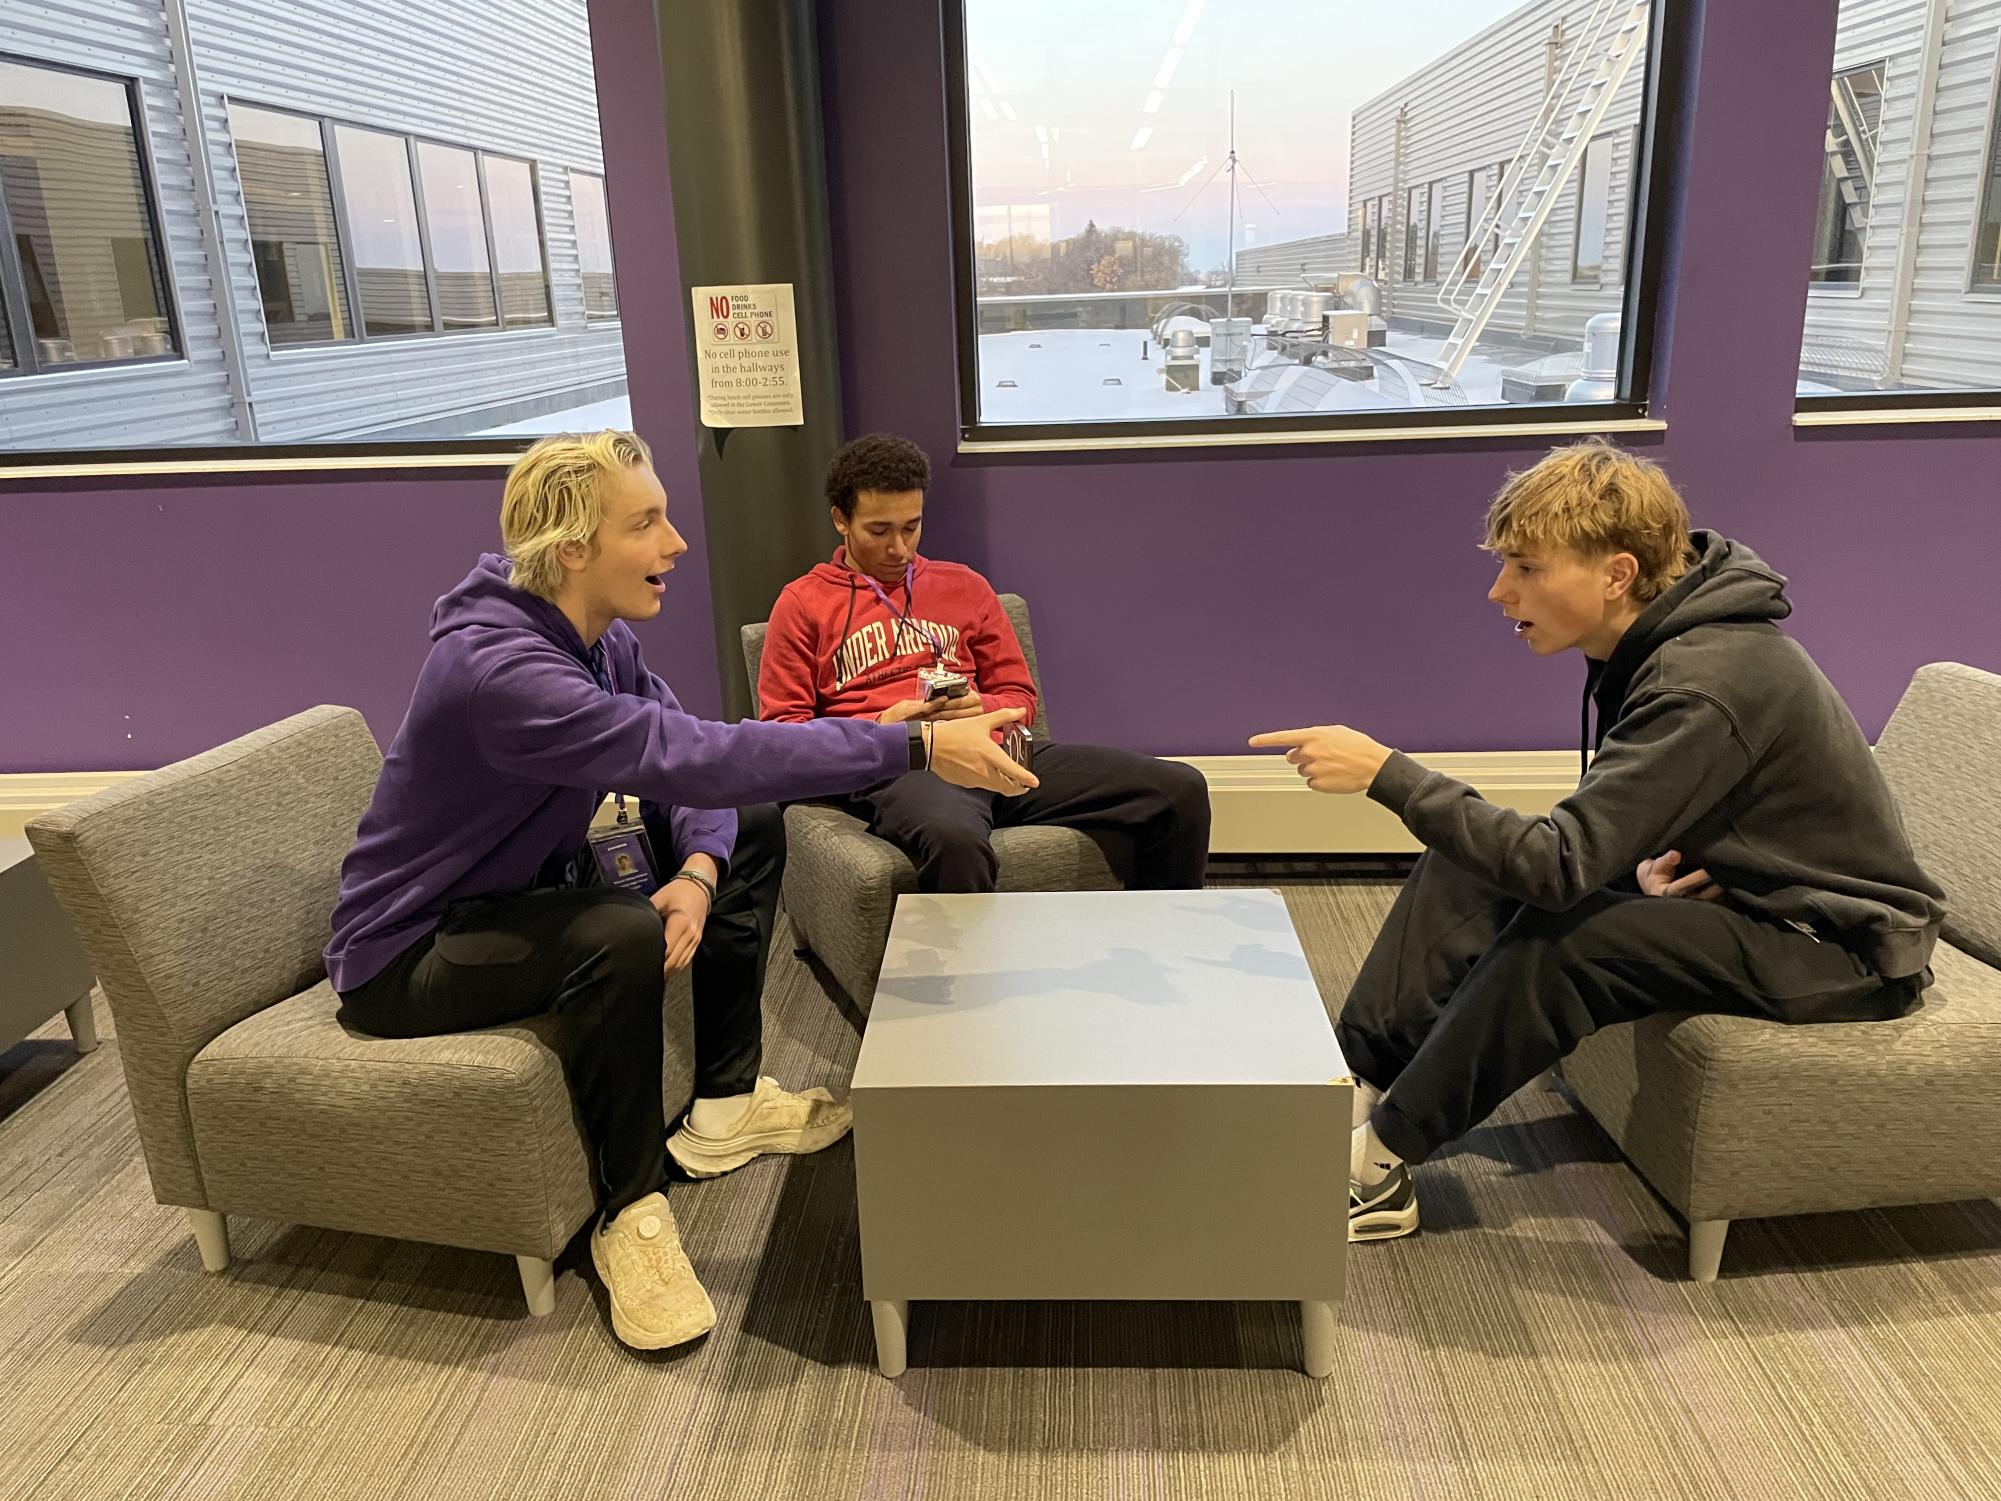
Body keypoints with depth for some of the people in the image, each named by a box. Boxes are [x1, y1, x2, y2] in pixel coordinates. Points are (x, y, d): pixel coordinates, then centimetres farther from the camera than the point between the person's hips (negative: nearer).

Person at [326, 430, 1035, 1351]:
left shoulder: (599, 638, -3)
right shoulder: (497, 666, -33)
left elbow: (684, 762, -3)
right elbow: (691, 756, -43)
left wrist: (698, 872, -26)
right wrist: (918, 747, -43)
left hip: (523, 892, 9)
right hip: (407, 955, -9)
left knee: (751, 831, 6)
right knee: (622, 934, -37)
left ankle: (725, 1104, 12)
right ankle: (630, 1213, -16)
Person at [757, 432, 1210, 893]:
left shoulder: (964, 587, 23)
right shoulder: (803, 605, 13)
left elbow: (1019, 696, 22)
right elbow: (782, 730, 7)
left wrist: (981, 709, -2)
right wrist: (880, 727, -9)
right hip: (894, 768, -4)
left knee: (1181, 790, -14)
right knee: (955, 838, -44)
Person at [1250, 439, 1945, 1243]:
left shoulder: (1707, 682, -31)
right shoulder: (1656, 645, -2)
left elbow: (1558, 864, -35)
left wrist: (1386, 772, -36)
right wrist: (1642, 867, -14)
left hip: (1843, 944, -9)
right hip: (1744, 889, 9)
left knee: (1561, 941, -30)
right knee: (1464, 864, -5)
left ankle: (1382, 1162, -16)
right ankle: (1355, 1090, -7)